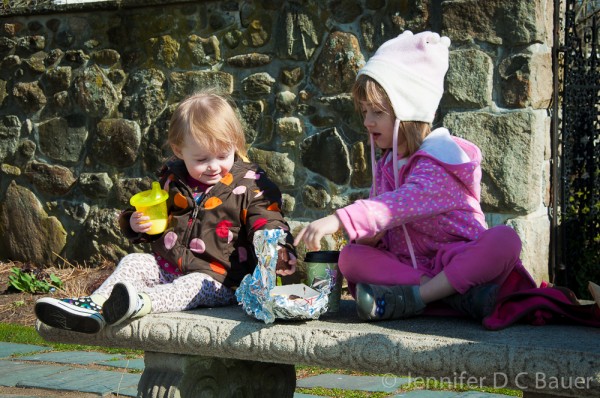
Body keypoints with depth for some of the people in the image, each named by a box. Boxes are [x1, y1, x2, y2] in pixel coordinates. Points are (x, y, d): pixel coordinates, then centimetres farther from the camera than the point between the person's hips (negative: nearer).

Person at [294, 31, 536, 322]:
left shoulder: (440, 160, -9)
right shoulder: (384, 166, 15)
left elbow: (402, 204, -28)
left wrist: (339, 220, -38)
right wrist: (369, 235, -11)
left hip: (458, 261, -5)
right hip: (409, 264, 6)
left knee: (504, 240, -33)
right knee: (351, 256, -19)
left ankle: (414, 298, -33)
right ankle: (458, 294, -28)